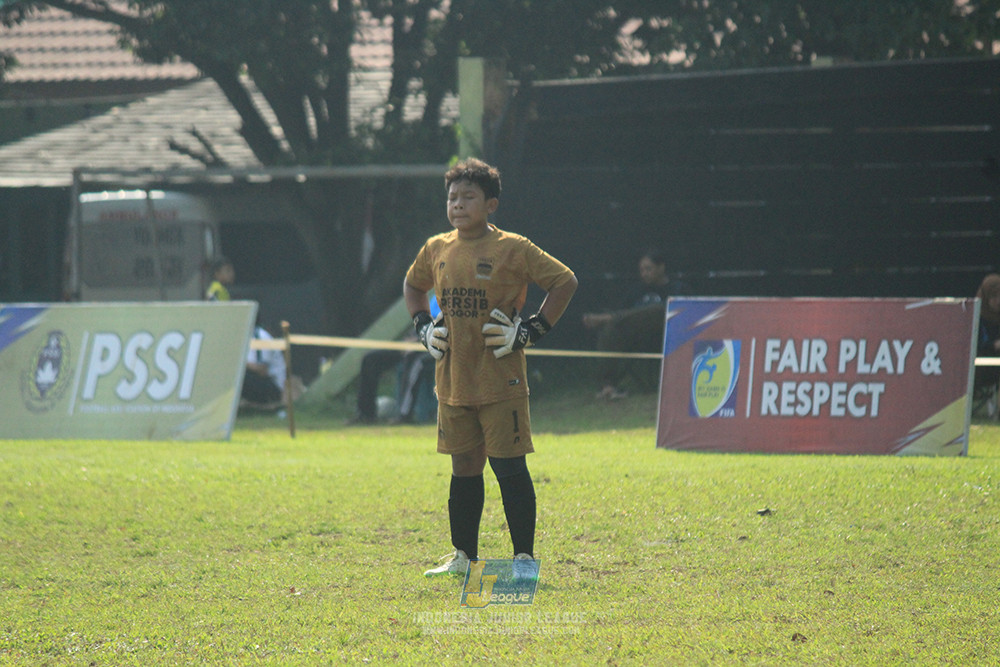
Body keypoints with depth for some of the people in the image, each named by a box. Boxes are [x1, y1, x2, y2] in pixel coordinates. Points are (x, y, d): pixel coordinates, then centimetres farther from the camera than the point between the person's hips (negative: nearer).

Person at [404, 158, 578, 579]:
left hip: (501, 382, -5)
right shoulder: (436, 251, 8)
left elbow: (565, 282, -5)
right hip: (453, 381, 5)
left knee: (510, 468, -5)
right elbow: (413, 286, 28)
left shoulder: (512, 250, -8)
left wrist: (532, 331, -9)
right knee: (464, 469, 12)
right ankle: (463, 556, 20)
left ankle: (524, 557, 1)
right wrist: (423, 327, 13)